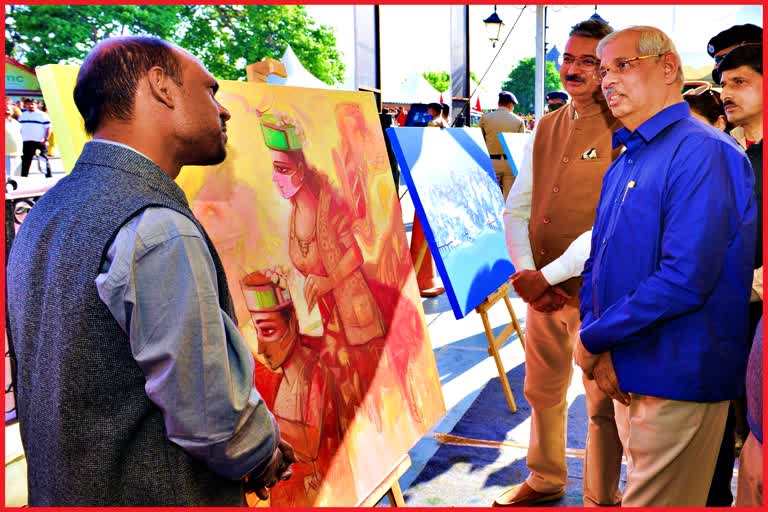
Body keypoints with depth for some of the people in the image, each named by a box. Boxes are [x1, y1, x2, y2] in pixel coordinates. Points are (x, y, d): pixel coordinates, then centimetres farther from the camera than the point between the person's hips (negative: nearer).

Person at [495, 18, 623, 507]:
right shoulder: (547, 129, 9)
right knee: (542, 391, 18)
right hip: (543, 286, 6)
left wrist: (548, 275, -19)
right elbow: (516, 208, 6)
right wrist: (526, 270, -9)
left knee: (603, 402, 7)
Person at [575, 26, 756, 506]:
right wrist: (597, 348, -2)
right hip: (626, 373, 8)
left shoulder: (703, 152, -17)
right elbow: (598, 261, 14)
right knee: (640, 490, 22)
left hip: (676, 381, -8)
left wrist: (593, 339, -16)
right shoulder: (624, 163, 13)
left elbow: (686, 278, -26)